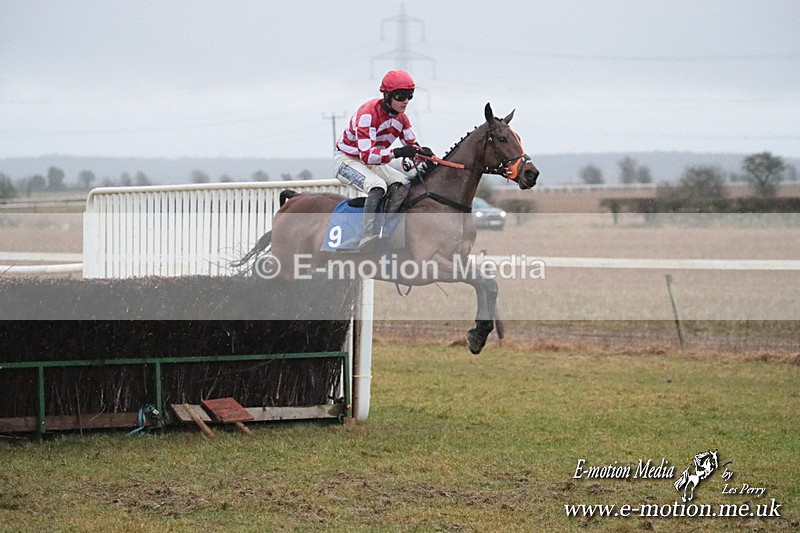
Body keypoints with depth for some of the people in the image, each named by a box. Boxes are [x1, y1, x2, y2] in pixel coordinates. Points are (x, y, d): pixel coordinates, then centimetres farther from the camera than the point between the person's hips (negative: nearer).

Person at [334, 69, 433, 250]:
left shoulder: (401, 118, -2)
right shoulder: (368, 113, -28)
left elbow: (412, 145, 6)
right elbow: (366, 155, -36)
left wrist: (424, 152, -20)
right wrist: (396, 152, -50)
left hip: (374, 163, 8)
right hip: (347, 160, -8)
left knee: (405, 184, -12)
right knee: (378, 186, -34)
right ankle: (366, 237, -42)